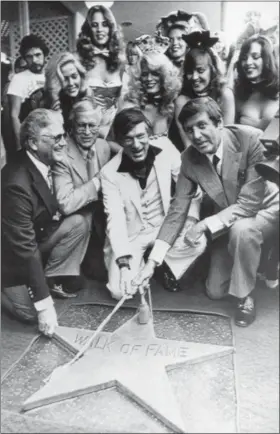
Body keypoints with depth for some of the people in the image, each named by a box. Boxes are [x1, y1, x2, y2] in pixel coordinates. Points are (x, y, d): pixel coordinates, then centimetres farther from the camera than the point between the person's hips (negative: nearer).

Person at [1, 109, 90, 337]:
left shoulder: (44, 163, -9)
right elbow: (24, 248, -32)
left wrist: (54, 216, -14)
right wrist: (44, 304, -29)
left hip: (36, 236, 7)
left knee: (79, 223, -15)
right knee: (30, 312, -16)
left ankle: (51, 280, -1)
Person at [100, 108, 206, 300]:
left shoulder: (166, 150, -13)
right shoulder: (109, 173, -17)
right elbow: (115, 218, -22)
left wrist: (190, 221, -16)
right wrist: (123, 261, -31)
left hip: (165, 225, 2)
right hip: (131, 235, -1)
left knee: (198, 242, -27)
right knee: (120, 291, -16)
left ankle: (169, 267, 6)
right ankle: (138, 265, 19)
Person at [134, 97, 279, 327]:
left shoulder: (250, 139, -29)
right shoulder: (190, 158, -16)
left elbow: (250, 202, -30)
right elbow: (177, 210, -14)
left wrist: (203, 225, -33)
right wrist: (152, 261, -20)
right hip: (226, 219, 4)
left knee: (242, 229, -39)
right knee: (215, 291, 4)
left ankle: (245, 295, -11)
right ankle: (249, 261, 35)